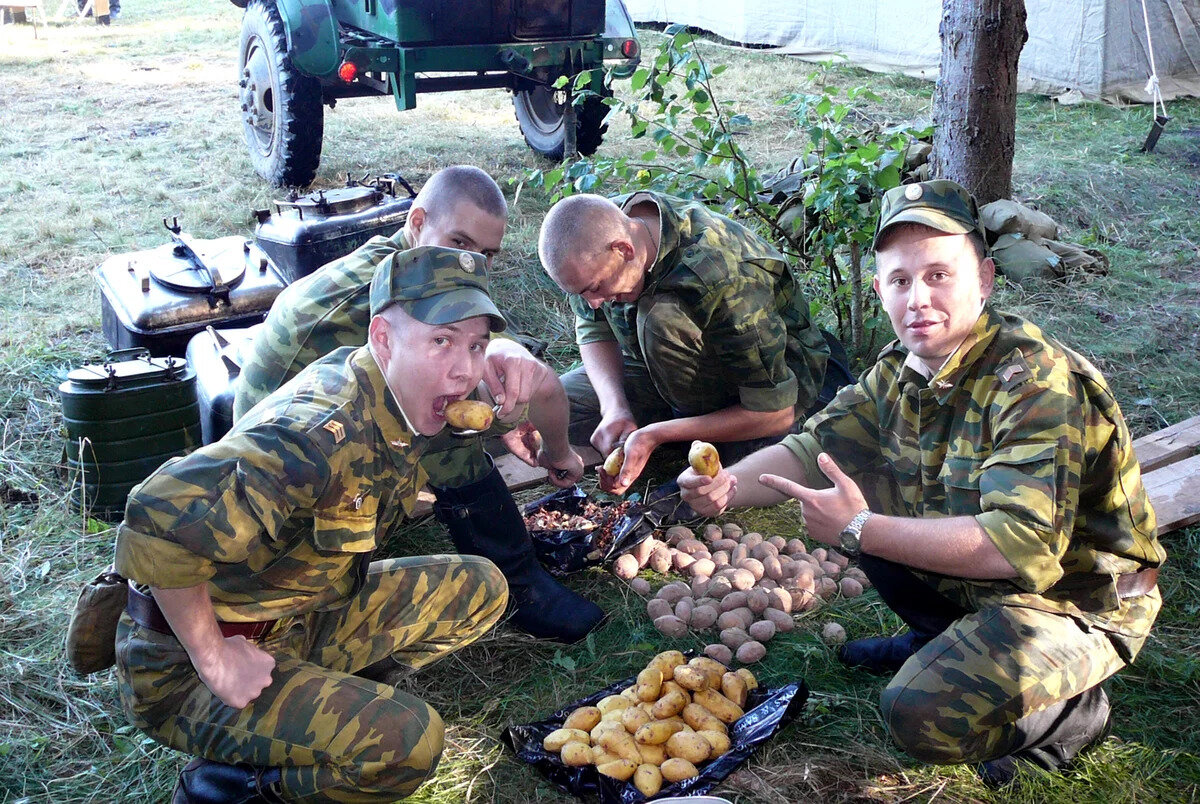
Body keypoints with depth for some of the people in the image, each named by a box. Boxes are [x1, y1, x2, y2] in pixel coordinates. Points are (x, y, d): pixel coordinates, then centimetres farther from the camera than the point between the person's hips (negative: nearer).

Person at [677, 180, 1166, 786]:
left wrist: (860, 530, -36)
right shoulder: (902, 369, -4)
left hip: (1079, 603, -8)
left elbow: (1022, 545, -37)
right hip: (973, 578, 8)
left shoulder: (1038, 384, -29)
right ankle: (941, 639, 16)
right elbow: (813, 447, 2)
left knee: (921, 716, -28)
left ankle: (1075, 710, 4)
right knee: (851, 489, -1)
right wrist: (728, 487, -19)